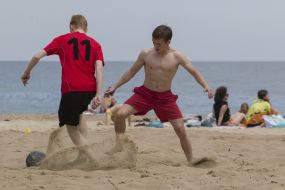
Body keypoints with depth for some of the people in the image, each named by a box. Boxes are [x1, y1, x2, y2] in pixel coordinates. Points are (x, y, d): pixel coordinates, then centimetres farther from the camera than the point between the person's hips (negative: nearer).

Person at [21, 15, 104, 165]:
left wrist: (26, 73, 23)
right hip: (90, 88, 4)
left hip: (71, 89, -4)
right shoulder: (95, 44, 14)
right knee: (78, 114, 32)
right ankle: (85, 154, 22)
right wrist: (98, 95, -8)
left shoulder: (62, 40, 10)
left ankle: (94, 162, -8)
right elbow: (99, 68, -1)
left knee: (72, 129, 5)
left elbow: (37, 56, 7)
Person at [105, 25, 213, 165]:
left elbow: (194, 72, -7)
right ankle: (119, 145, -1)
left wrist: (206, 86, -24)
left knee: (180, 129, -7)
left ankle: (191, 161, 8)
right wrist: (115, 86, 6)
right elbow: (131, 72, 7)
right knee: (119, 114, -18)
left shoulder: (177, 57, -8)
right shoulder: (146, 54, -4)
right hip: (145, 93, 1)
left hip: (165, 97, -1)